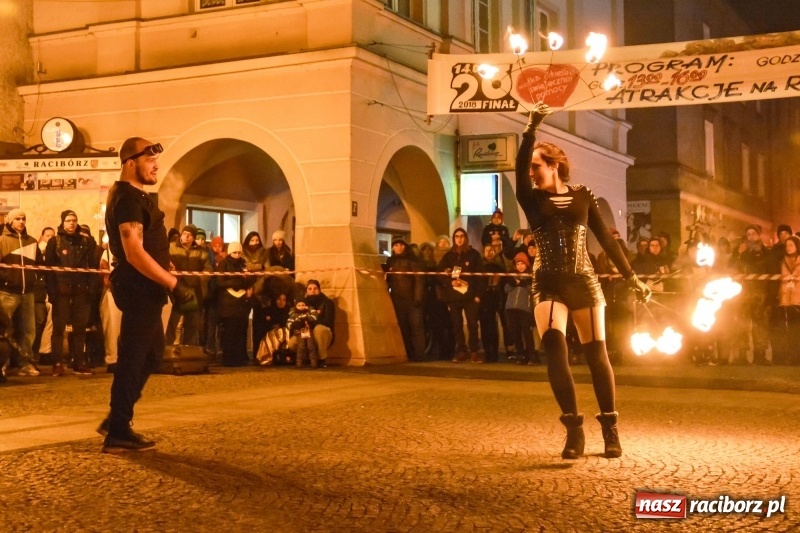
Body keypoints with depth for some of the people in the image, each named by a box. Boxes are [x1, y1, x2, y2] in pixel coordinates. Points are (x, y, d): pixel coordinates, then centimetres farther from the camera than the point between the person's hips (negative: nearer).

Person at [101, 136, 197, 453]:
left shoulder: (132, 196, 17)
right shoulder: (128, 198, -16)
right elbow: (134, 253, -25)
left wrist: (167, 281, 19)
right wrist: (174, 284, -24)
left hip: (143, 288, 11)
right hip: (139, 288, -11)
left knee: (151, 354, 18)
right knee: (133, 359, -4)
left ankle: (116, 420, 25)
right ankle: (118, 434, 3)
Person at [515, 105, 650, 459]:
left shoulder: (582, 196, 5)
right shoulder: (532, 199, 4)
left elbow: (606, 239, 8)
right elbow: (518, 168, -16)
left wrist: (632, 278, 7)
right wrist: (531, 129, -27)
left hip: (584, 283, 1)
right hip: (549, 286, -1)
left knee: (597, 354, 0)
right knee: (554, 347, -21)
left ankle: (610, 430, 13)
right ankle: (574, 429, -14)